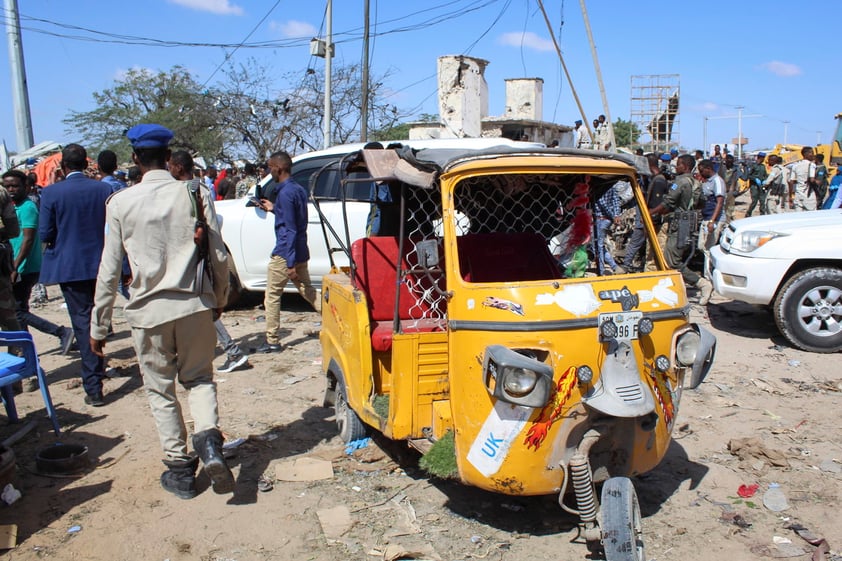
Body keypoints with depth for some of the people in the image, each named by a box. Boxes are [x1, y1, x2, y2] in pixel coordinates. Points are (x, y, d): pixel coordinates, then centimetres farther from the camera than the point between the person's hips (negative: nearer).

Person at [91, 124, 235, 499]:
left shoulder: (121, 203, -5)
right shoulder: (195, 194, -3)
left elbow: (109, 272, -3)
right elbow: (219, 256, -3)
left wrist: (99, 326, 6)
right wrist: (219, 297, 14)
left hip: (149, 310, -1)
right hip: (195, 305, 1)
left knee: (160, 390, 14)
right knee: (199, 377, 19)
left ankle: (180, 469, 20)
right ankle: (208, 438, -5)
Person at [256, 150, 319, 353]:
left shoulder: (285, 193, -17)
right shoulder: (299, 189, 10)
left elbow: (290, 229, -21)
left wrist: (290, 263, -21)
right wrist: (274, 209, 26)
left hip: (285, 253, -9)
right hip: (301, 251, 9)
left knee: (272, 296, 3)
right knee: (307, 290, 17)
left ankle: (272, 341, 9)